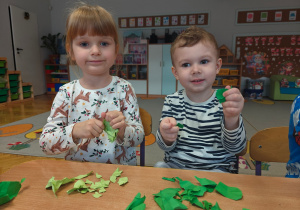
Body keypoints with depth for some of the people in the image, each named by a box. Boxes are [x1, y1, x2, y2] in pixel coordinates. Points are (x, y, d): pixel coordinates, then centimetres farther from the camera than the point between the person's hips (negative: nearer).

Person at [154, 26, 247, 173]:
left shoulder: (223, 103, -5)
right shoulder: (172, 101, 0)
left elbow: (235, 147, -12)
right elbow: (165, 147, -1)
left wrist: (232, 119, -31)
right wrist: (166, 136, -25)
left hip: (215, 169, -1)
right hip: (174, 166, 2)